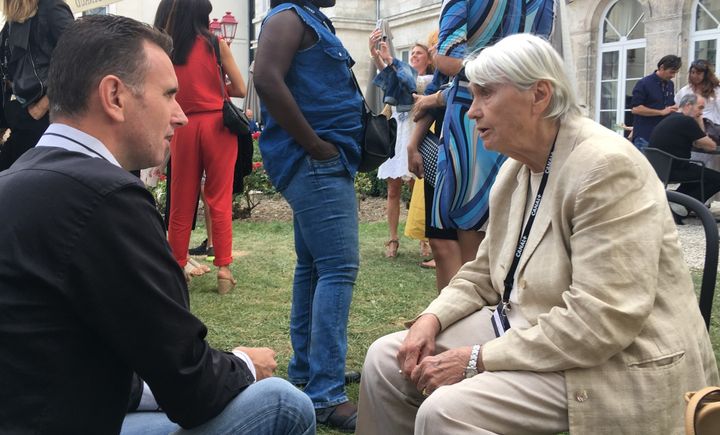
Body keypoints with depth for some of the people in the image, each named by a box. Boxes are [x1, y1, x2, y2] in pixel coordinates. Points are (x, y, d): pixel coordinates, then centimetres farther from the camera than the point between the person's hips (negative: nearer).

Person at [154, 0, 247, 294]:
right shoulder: (216, 45, -1)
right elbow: (240, 90, 1)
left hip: (184, 128, 2)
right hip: (216, 125, -2)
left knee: (181, 204, 10)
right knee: (219, 201, 2)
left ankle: (176, 268, 17)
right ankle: (224, 268, 0)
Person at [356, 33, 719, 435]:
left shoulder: (606, 165, -21)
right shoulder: (516, 169, 8)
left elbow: (601, 320, -28)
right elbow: (483, 275, 15)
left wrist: (478, 360, -24)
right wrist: (431, 320, -5)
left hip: (615, 365, -9)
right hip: (530, 333, 9)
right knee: (387, 360, 1)